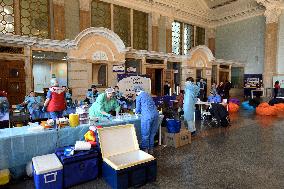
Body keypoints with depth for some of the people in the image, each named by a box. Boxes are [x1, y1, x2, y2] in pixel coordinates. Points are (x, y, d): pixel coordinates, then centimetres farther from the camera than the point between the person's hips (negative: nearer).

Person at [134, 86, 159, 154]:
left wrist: (136, 111, 28)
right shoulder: (148, 95, 20)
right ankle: (151, 149, 26)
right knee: (152, 134, 16)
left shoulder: (139, 97, 1)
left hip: (147, 116, -7)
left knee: (145, 134, 5)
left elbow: (138, 109, 4)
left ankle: (145, 150, 12)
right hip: (155, 114, 7)